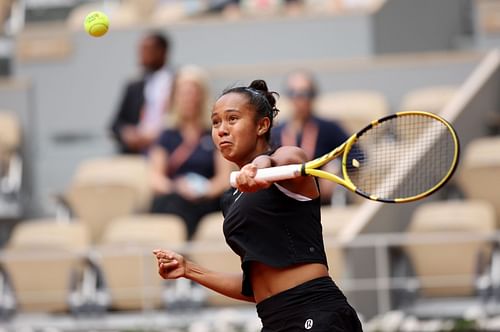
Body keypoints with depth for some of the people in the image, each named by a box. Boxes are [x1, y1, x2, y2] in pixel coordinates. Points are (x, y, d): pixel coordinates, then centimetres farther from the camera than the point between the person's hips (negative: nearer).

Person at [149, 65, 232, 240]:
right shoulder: (168, 136, 18)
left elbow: (224, 178, 5)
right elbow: (156, 176, 9)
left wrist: (205, 191, -14)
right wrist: (174, 188, -11)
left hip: (205, 203, -1)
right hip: (170, 198, 1)